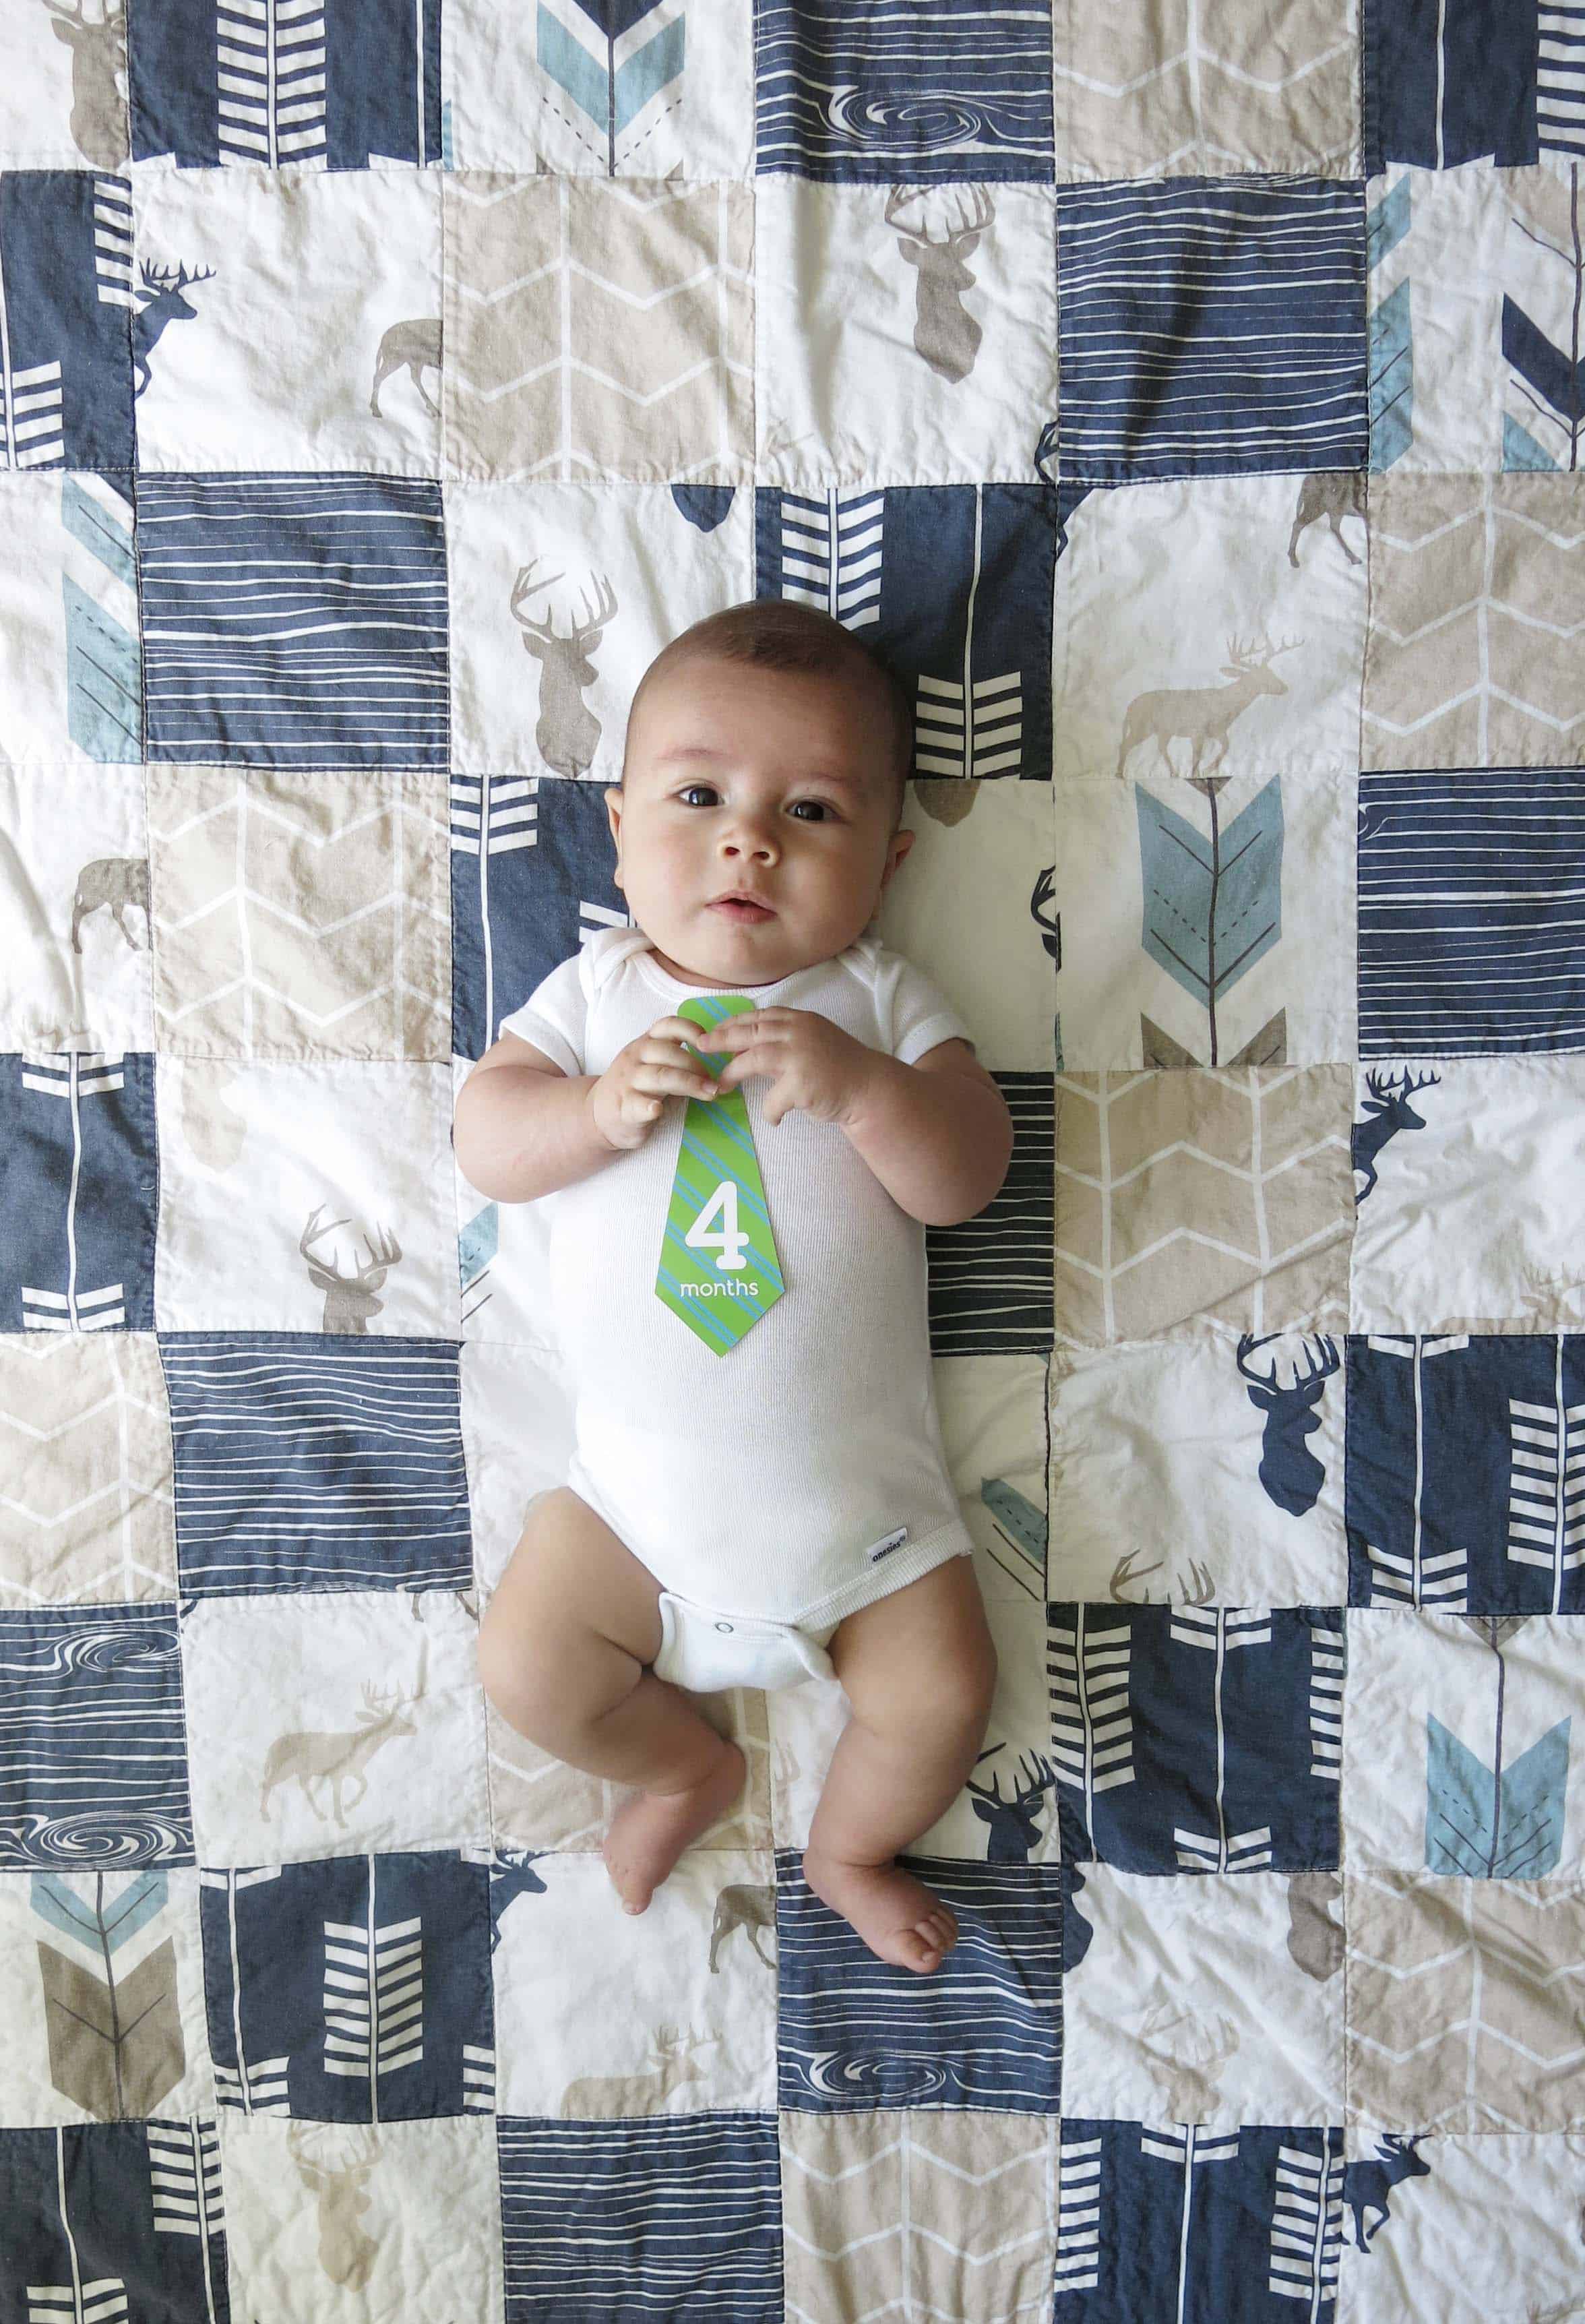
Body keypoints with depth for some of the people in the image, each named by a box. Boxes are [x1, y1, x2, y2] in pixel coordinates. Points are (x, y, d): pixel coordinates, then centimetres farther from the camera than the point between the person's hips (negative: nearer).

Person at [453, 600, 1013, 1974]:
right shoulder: (597, 990, 1)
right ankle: (691, 1770, 31)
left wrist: (862, 1082, -29)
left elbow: (966, 1180, -11)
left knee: (942, 1695, -4)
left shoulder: (881, 998, -2)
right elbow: (484, 1142, -5)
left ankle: (852, 1849, 30)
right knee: (529, 1669, -2)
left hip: (858, 1477, -1)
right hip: (639, 1476, 1)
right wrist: (601, 1108, -25)